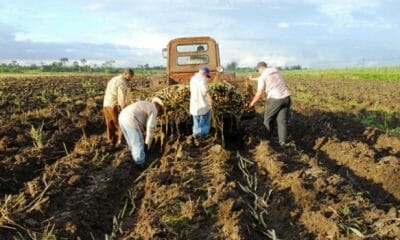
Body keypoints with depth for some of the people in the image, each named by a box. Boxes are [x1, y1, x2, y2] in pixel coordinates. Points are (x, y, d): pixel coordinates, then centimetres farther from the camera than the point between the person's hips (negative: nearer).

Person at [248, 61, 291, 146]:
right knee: (282, 121, 6)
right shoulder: (275, 70, 18)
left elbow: (259, 94, -3)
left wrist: (251, 104, 11)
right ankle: (283, 141, 0)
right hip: (286, 97, 6)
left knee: (268, 119, 15)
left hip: (275, 99, -6)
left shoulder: (262, 76, -3)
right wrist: (253, 79, 49)